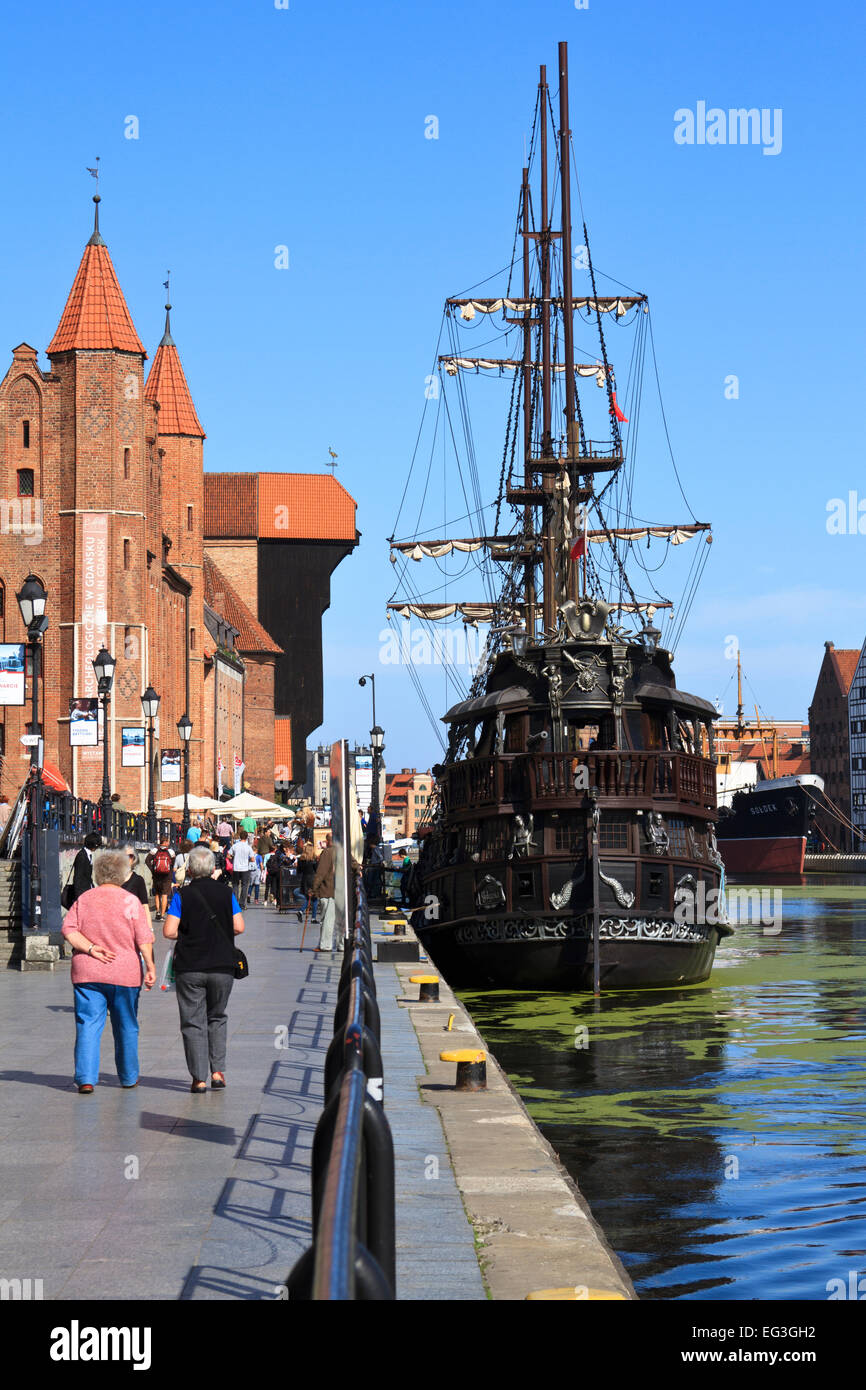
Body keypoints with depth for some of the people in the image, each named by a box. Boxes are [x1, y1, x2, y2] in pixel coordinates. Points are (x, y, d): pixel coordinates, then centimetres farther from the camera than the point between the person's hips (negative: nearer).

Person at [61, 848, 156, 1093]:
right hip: (124, 972, -1)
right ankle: (128, 1077, 22)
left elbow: (69, 930, -4)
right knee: (126, 1026, 12)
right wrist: (150, 968, -6)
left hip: (87, 972, 1)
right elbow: (144, 940, -8)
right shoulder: (130, 901, -3)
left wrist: (90, 948, -8)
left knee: (88, 1024, 0)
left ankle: (85, 1078, -12)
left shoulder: (84, 899, 5)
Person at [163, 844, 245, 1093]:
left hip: (190, 968, -2)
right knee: (217, 1018, 19)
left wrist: (186, 936, 9)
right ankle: (218, 1072, 10)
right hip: (222, 967, 2)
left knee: (193, 1022, 4)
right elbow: (238, 927, -1)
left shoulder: (182, 895, -5)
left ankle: (199, 1079, 0)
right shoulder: (226, 893, 1)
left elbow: (169, 931, -11)